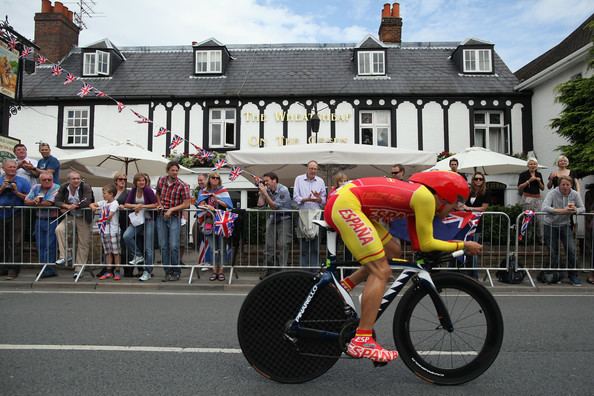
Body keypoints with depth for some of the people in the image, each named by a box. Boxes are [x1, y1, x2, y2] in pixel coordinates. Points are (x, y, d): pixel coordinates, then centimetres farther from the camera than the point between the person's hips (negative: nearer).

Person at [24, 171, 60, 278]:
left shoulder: (56, 188, -9)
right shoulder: (36, 187, 11)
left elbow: (49, 203, -19)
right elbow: (26, 201, 4)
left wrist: (36, 203, -3)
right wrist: (35, 201, -16)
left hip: (52, 220, -6)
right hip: (39, 220, 6)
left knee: (50, 245, -5)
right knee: (40, 245, 9)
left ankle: (50, 269, 0)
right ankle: (43, 268, 17)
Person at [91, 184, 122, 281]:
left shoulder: (114, 203, -9)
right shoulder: (103, 202, 13)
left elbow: (109, 216, -17)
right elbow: (92, 204, 21)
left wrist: (102, 219, -2)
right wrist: (93, 207, -1)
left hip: (113, 231, -7)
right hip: (104, 231, 7)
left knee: (115, 252, -1)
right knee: (107, 252, 10)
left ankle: (117, 272, 5)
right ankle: (109, 271, 16)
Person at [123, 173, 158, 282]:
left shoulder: (148, 190, -10)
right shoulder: (133, 191, 4)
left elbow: (155, 204, -10)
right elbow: (126, 204, 1)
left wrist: (142, 206, -16)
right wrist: (136, 206, -16)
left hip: (148, 220, -4)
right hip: (137, 220, 4)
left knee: (148, 248, -1)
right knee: (126, 236, -21)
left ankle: (147, 272, 11)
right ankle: (138, 256, 1)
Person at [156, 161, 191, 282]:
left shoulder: (183, 186, -10)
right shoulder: (161, 180, 5)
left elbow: (186, 204, -10)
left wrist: (171, 209, -16)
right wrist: (159, 203, 5)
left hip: (174, 218, -4)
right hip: (161, 217, 4)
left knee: (173, 246, -8)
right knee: (163, 246, 5)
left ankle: (176, 272, 6)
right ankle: (167, 272, 14)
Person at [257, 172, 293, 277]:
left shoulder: (283, 190, -12)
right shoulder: (267, 190, 2)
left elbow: (275, 206, -18)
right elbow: (260, 205, -2)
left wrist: (265, 193, -19)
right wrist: (261, 193, -6)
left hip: (284, 218, -5)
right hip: (271, 218, 5)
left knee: (282, 246, -10)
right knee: (269, 246, 2)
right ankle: (269, 271, 10)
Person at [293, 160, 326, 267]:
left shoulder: (320, 181, 14)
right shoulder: (299, 179, 9)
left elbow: (324, 200, 11)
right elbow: (295, 197, 0)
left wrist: (319, 198, -11)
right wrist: (306, 199, -16)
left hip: (316, 213, 1)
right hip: (303, 213, -1)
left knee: (315, 247, -1)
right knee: (304, 246, 0)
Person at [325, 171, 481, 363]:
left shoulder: (416, 194, 18)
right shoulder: (425, 196, -9)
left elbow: (418, 244, 18)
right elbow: (426, 244, -6)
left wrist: (453, 245, 16)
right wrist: (463, 245, 5)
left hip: (343, 203, 10)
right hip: (345, 204, -10)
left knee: (393, 252, 16)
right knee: (381, 272, -9)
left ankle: (343, 286, 14)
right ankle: (362, 341, -10)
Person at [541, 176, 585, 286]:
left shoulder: (575, 194, -6)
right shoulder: (553, 193, -18)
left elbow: (582, 208, -1)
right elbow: (544, 207, -31)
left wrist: (575, 210, -25)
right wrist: (562, 211, -38)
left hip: (565, 225, 3)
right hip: (550, 226, -3)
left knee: (571, 250, -5)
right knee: (553, 252, 3)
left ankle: (573, 276, 11)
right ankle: (557, 275, 22)